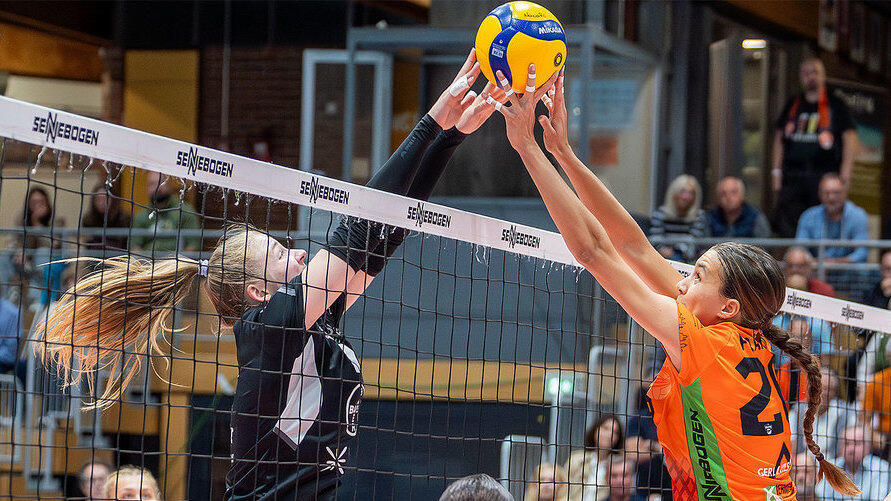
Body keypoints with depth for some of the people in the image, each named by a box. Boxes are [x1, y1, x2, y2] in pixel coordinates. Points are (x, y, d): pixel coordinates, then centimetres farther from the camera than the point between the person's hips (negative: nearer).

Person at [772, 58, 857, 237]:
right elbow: (779, 139, 19)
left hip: (824, 174, -3)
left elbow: (850, 138, 3)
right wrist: (777, 171, 10)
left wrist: (845, 171, -8)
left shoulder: (835, 105, 7)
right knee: (784, 221, -8)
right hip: (792, 174, 3)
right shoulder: (792, 106, 16)